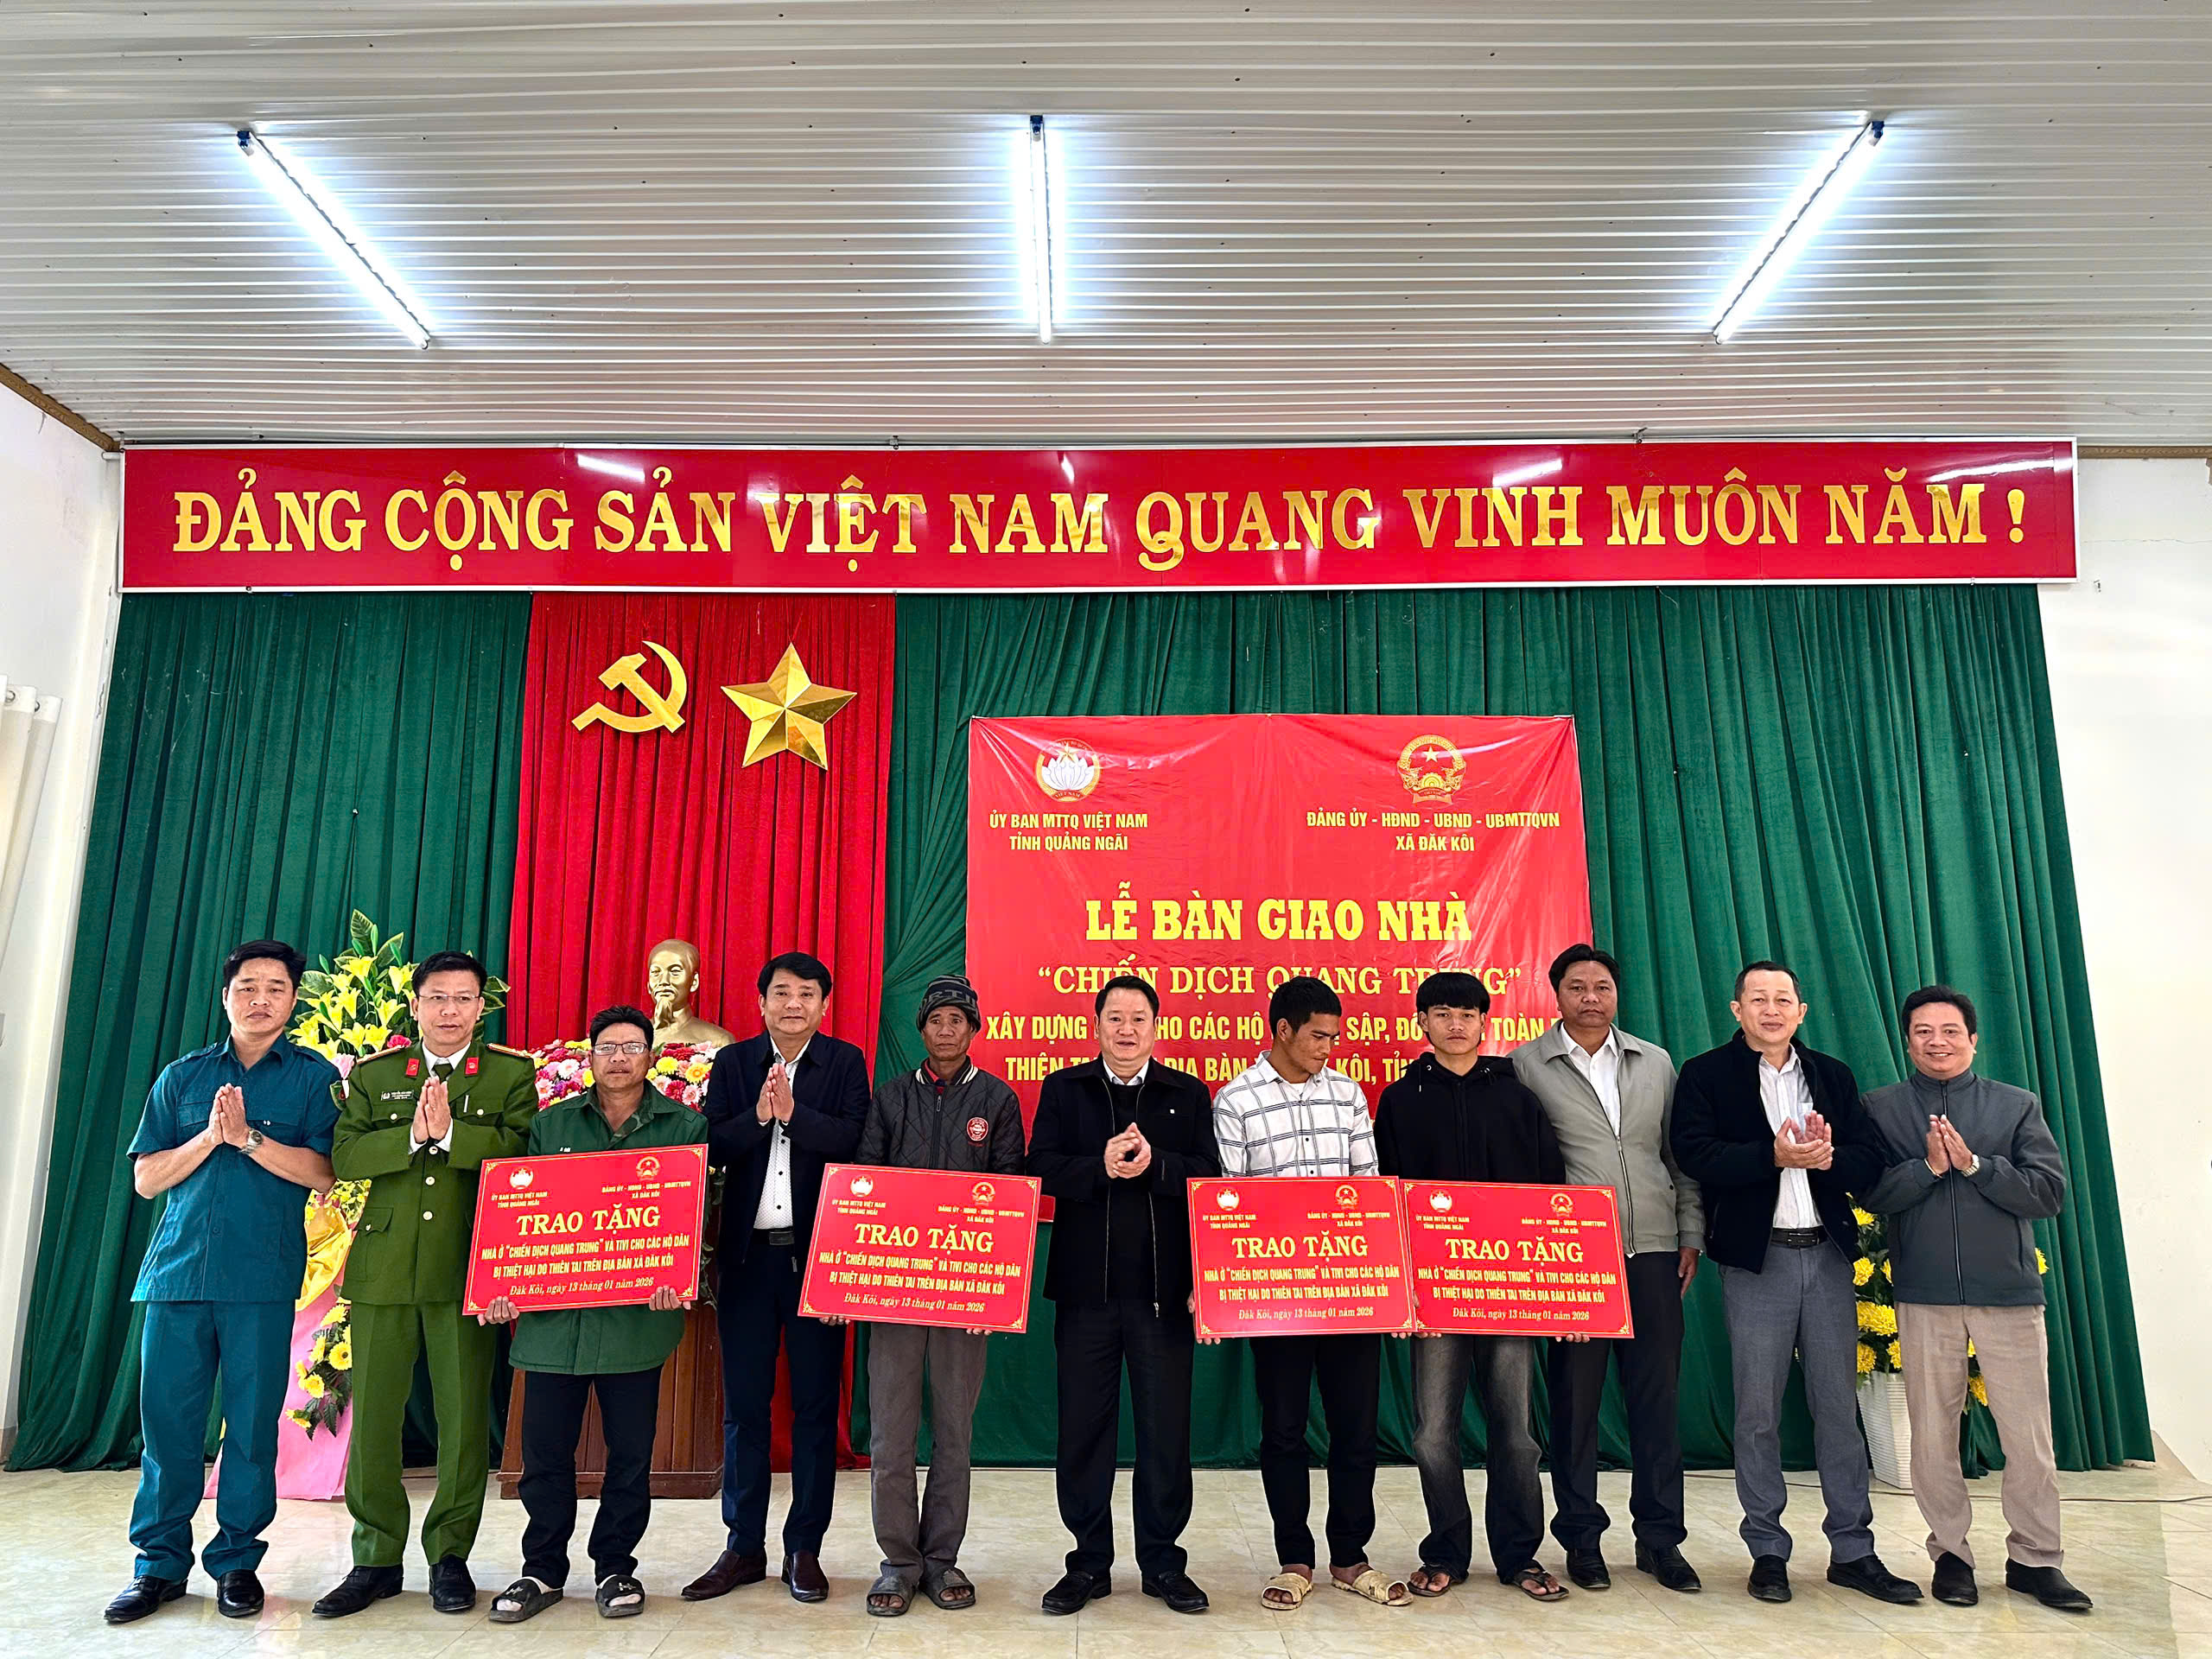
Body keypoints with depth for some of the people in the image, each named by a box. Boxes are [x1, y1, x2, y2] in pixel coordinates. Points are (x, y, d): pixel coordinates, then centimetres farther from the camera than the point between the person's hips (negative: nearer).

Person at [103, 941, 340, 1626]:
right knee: (167, 1416, 5)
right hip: (179, 1267, 2)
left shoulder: (314, 1077, 4)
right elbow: (146, 1177, 8)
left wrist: (246, 1136, -15)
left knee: (253, 1422, 3)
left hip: (263, 1276, -2)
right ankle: (161, 1563, 19)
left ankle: (236, 1561, 16)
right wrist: (209, 1137, -8)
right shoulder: (181, 1077, 12)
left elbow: (321, 1172, -5)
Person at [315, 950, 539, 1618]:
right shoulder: (374, 1073, 9)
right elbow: (343, 1157, -2)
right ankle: (377, 1558, 25)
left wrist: (451, 1132, -21)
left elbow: (524, 1153, -11)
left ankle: (451, 1555, 21)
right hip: (383, 1267, 2)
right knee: (372, 1415, 9)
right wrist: (411, 1136, -17)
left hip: (468, 1268, -2)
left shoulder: (512, 1073, 1)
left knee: (464, 1416, 4)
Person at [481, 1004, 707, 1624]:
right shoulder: (551, 1124, 11)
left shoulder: (685, 1125, 4)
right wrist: (505, 1286, -3)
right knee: (544, 1448, 8)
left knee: (630, 1451, 7)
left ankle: (616, 1567, 25)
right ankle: (543, 1569, 26)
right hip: (551, 1312, 2)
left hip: (638, 1314, -2)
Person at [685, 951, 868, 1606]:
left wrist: (793, 1113, -23)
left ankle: (804, 1549, 20)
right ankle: (744, 1547, 25)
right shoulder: (732, 1062, 6)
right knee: (743, 1404, 11)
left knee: (815, 1404, 6)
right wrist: (759, 1116, -20)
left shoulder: (845, 1062, 1)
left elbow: (853, 1140, -12)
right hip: (748, 1252, 2)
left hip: (816, 1252, -2)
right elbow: (713, 1145, -4)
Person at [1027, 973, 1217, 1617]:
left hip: (1163, 1286, 0)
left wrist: (1154, 1165, -20)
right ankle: (1089, 1562, 25)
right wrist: (1101, 1167, -20)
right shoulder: (1064, 1089, 6)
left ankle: (1163, 1562, 24)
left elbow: (1209, 1176, -4)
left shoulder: (1189, 1094, 6)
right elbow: (1041, 1167, -5)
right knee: (1083, 1426, 9)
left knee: (1166, 1426, 8)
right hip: (1085, 1285, 0)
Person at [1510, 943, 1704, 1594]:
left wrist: (1690, 1236, 8)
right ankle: (1581, 1538, 20)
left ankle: (1660, 1539, 22)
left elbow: (1681, 1157, 13)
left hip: (1652, 1254, 3)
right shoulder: (1526, 1066, -1)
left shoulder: (1656, 1063, 11)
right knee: (1575, 1401, 5)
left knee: (1657, 1397, 8)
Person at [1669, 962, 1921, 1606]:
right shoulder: (1705, 1075, -1)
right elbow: (1695, 1154, -15)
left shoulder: (1833, 1075, 12)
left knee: (1839, 1406, 10)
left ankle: (1852, 1551, 22)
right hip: (1756, 1258, -3)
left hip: (1828, 1255, 4)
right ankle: (1767, 1552, 17)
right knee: (1758, 1411, 5)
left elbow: (1869, 1162, 4)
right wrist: (1774, 1155, -24)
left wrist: (1827, 1157, -16)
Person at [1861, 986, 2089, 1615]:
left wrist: (1973, 1163, -15)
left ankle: (2036, 1559, 22)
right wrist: (1930, 1165, -17)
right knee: (1933, 1434, 8)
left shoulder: (2018, 1106, 6)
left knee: (2030, 1436, 4)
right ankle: (1951, 1554, 22)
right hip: (1925, 1297, 0)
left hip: (2010, 1293, 0)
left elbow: (2050, 1192, -4)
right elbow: (1872, 1193, -4)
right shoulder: (1881, 1108, 4)